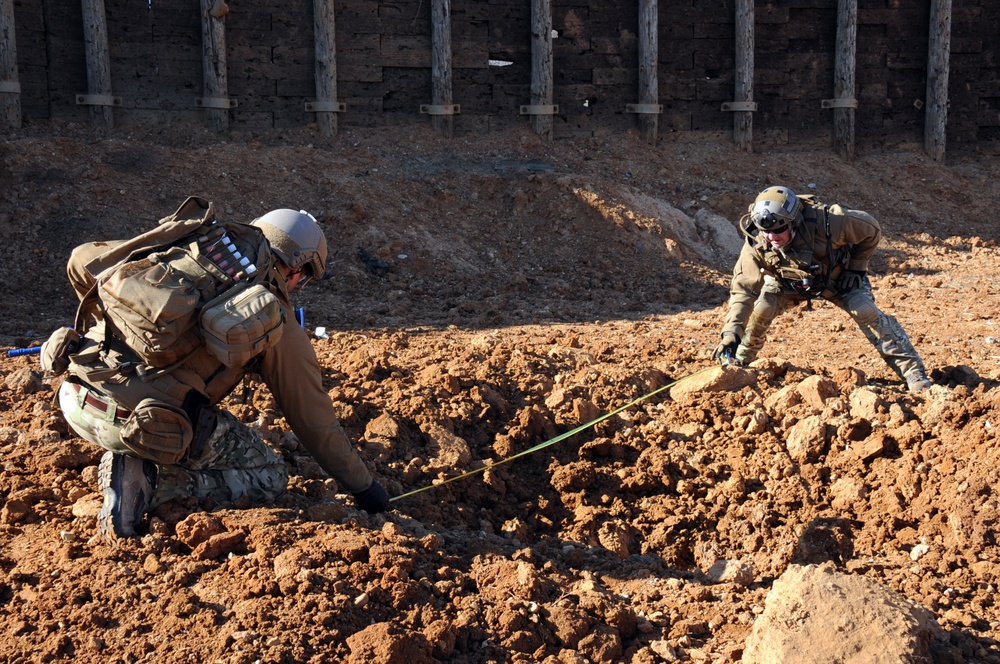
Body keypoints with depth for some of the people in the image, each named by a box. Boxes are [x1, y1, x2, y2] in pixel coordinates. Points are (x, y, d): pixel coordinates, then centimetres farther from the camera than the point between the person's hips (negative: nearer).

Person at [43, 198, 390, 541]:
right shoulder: (279, 325, 5)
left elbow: (81, 262, 21)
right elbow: (317, 424, 11)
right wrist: (364, 488, 25)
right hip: (147, 424, -6)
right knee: (270, 478, 15)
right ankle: (147, 479, -5)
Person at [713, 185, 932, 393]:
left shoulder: (825, 223, -39)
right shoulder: (756, 244, -33)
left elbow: (871, 229, -21)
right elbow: (743, 288, -29)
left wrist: (856, 268, -16)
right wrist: (731, 332, -39)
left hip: (837, 277, -1)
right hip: (789, 282, 1)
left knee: (865, 311, -21)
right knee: (761, 308, -21)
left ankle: (913, 372, -13)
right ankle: (739, 361, 4)